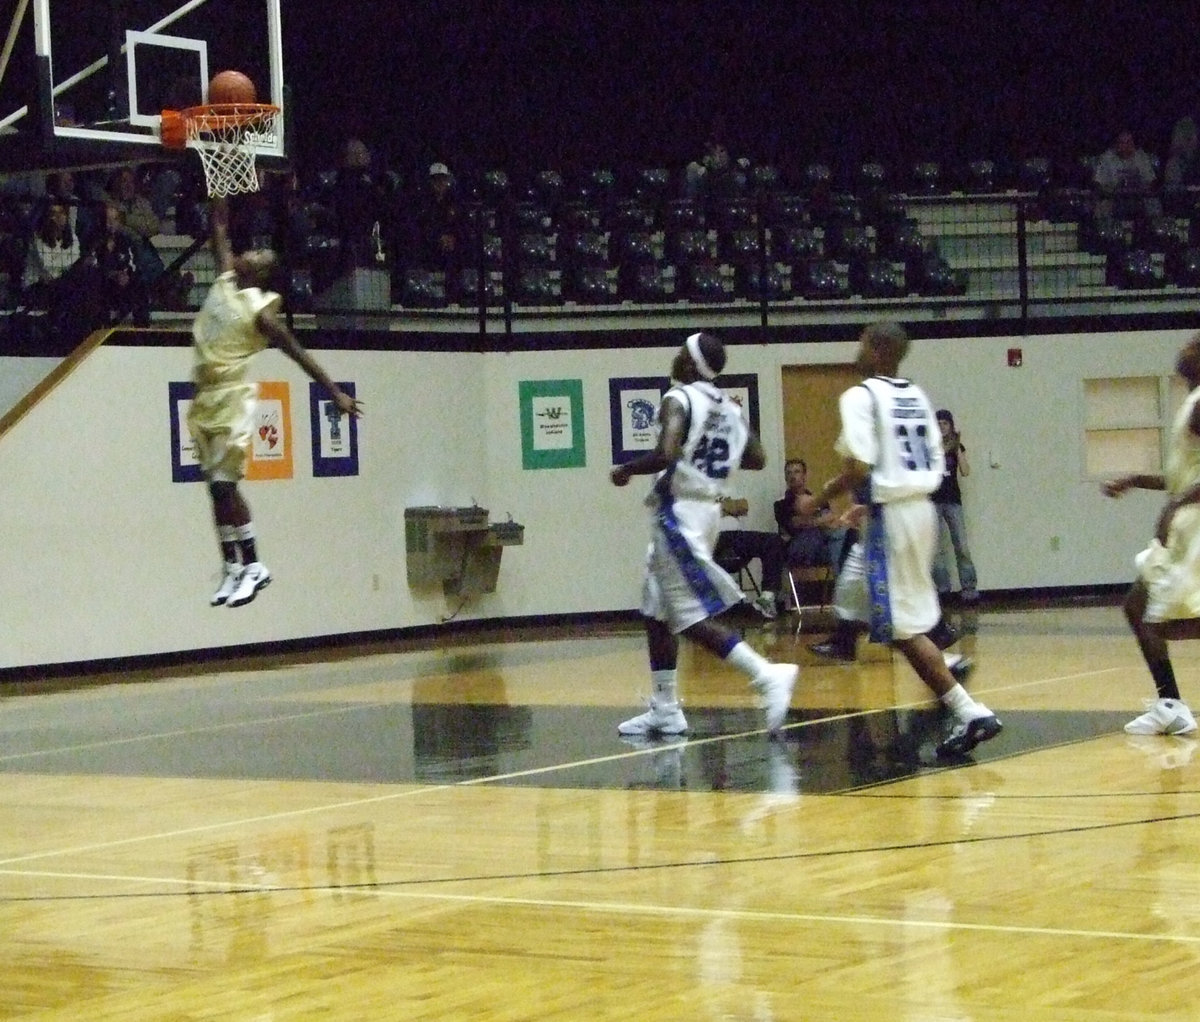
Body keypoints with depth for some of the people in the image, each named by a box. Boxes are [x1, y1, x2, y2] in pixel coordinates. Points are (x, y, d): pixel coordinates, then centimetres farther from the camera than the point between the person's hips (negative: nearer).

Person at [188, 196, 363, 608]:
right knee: (218, 488, 8)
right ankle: (232, 568, 12)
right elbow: (218, 229, 15)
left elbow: (299, 354, -6)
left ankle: (253, 566, -3)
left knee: (223, 485, -11)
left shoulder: (260, 311, -9)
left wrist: (336, 393, -7)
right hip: (204, 397, 7)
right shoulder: (224, 280, 8)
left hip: (231, 398, -7)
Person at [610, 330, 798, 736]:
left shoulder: (679, 399, -13)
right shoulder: (729, 407, 11)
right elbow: (756, 458, 13)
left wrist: (627, 470, -10)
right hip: (707, 508, 9)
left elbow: (666, 454, -27)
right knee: (657, 612, 16)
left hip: (678, 512, -9)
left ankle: (769, 676, -19)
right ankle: (664, 710, 18)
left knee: (693, 617, -9)